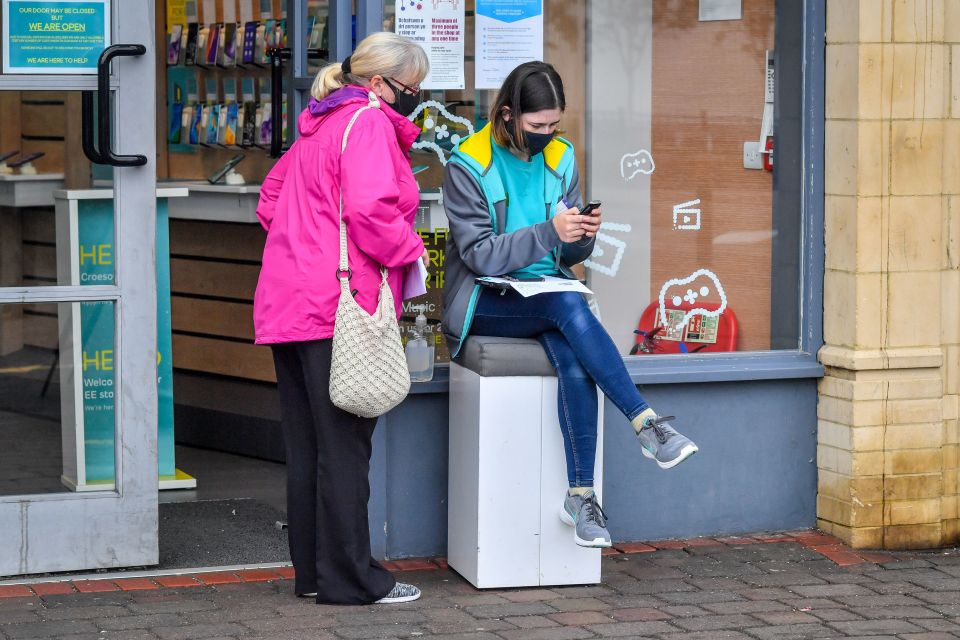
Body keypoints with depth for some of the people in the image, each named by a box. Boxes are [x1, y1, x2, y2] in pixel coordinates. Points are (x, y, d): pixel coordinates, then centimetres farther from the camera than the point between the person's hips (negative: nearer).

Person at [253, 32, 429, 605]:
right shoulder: (369, 123, -9)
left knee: (307, 445, 13)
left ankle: (312, 571, 19)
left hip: (287, 307, 10)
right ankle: (350, 579, 0)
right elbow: (370, 208, -22)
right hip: (338, 305, -10)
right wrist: (410, 251, -8)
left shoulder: (319, 126, 22)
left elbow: (273, 195, 29)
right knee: (345, 446, -4)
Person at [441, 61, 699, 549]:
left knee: (577, 364, -30)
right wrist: (549, 233, -26)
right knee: (569, 305, -35)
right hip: (486, 303, -4)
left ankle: (581, 494, -27)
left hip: (547, 294, 4)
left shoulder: (559, 158, 9)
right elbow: (479, 254, -15)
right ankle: (647, 425, -36)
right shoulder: (468, 166, -7)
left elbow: (568, 257, 11)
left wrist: (583, 236, -13)